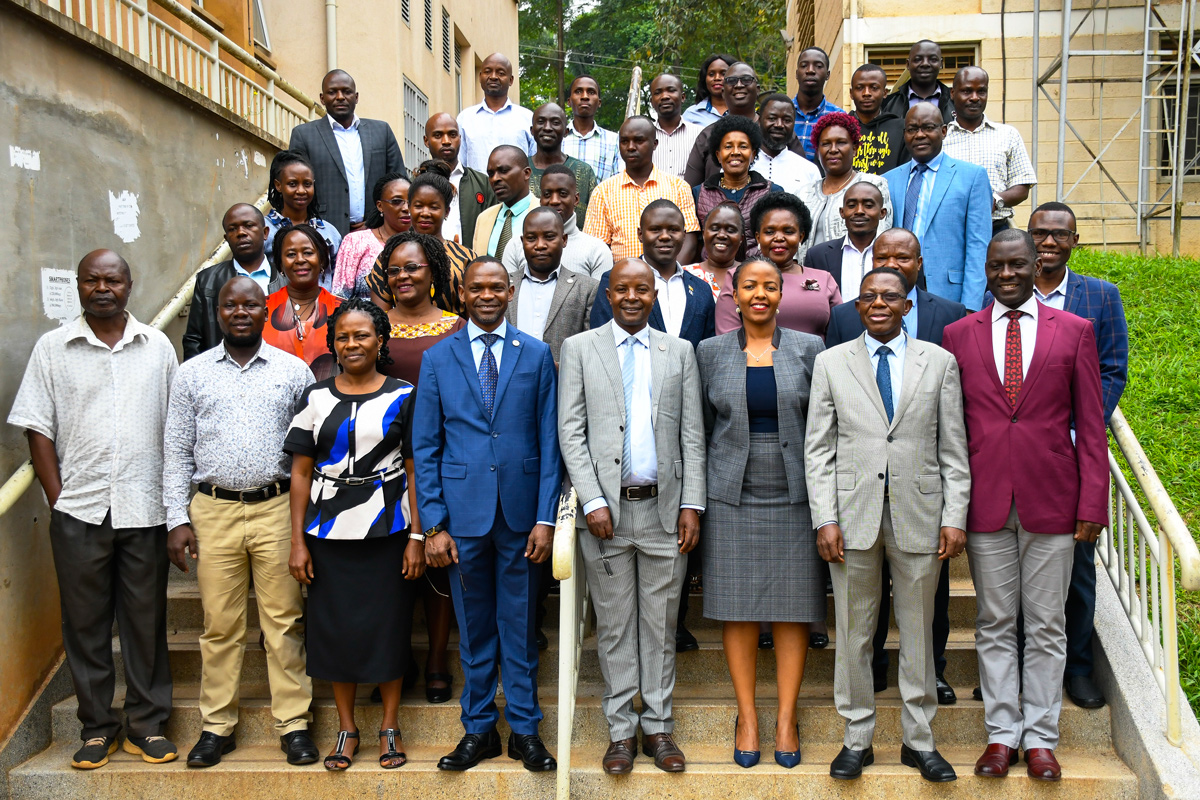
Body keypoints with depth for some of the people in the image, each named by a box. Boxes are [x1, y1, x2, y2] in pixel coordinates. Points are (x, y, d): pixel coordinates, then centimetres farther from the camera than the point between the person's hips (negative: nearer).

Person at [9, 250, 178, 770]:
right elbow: (38, 430, 3)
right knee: (85, 620, 8)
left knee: (146, 619, 7)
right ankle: (97, 727, 21)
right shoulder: (52, 348, 4)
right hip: (79, 511, 0)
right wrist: (57, 497, -4)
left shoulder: (158, 347, 7)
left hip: (144, 510, 0)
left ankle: (148, 725, 19)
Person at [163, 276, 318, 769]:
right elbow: (177, 451, 8)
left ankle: (294, 723, 12)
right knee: (220, 624, 6)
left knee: (285, 621, 3)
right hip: (213, 511, 1)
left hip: (278, 510, -1)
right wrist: (176, 519, 1)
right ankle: (217, 726, 19)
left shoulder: (294, 371, 6)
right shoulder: (192, 374, 8)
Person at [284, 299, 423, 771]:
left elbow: (414, 471, 0)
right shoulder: (316, 398, 5)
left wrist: (416, 537, -6)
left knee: (388, 624, 4)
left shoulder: (403, 397, 1)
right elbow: (301, 473, 5)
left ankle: (389, 726, 20)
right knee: (334, 626, 6)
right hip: (329, 531, 2)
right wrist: (298, 541, -1)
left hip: (387, 528, -1)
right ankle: (346, 728, 22)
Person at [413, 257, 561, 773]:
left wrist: (545, 518, -5)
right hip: (462, 512, 1)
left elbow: (549, 442, 2)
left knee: (519, 626, 8)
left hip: (521, 513, 0)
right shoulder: (437, 358, 5)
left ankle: (524, 729, 22)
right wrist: (433, 524, -4)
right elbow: (425, 447, 3)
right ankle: (479, 729, 25)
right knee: (474, 628, 10)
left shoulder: (537, 355, 4)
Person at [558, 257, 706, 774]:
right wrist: (593, 502, -9)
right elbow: (570, 431, -1)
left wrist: (693, 504, -1)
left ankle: (657, 726, 22)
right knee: (614, 626, 7)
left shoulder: (679, 352, 9)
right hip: (606, 509, -1)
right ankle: (621, 731, 19)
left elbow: (693, 435, 7)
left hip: (664, 508, 1)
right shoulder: (579, 348, 4)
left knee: (661, 624, 9)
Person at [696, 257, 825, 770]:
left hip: (794, 497, 0)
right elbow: (701, 429, 9)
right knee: (738, 608, 4)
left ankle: (786, 718, 16)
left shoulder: (809, 349, 4)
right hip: (732, 498, 0)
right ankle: (747, 717, 17)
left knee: (792, 609, 4)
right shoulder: (711, 352, 6)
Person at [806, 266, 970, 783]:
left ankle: (919, 741, 23)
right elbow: (818, 448, 4)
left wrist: (955, 518, -2)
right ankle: (857, 739, 20)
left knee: (918, 632, 9)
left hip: (919, 516, 0)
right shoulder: (831, 362, 6)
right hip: (853, 514, 0)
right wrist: (825, 518, -4)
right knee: (853, 633, 6)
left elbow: (954, 449, 5)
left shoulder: (939, 362, 7)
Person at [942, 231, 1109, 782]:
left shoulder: (1074, 331, 5)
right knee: (994, 625, 8)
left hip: (1051, 501, 0)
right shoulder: (959, 334, 6)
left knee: (1046, 627, 7)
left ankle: (1040, 738, 19)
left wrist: (1093, 504, -3)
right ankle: (1001, 734, 20)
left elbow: (1090, 426, 3)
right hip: (985, 502, 1)